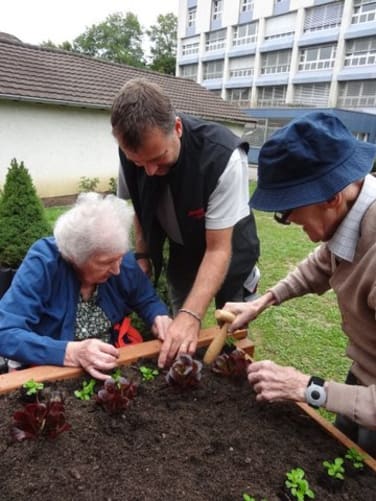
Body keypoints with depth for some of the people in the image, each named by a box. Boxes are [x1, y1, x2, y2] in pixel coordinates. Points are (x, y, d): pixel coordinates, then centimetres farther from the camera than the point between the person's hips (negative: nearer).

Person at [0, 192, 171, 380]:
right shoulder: (42, 263, -20)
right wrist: (72, 352, -34)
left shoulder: (123, 259, -10)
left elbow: (147, 300, 5)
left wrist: (159, 317, -15)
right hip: (51, 373, -2)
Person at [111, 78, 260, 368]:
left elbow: (218, 249, -33)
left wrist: (192, 315, -41)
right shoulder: (134, 150, -22)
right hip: (182, 246, 4)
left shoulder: (223, 158, -37)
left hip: (225, 242, -4)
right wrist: (142, 257, -9)